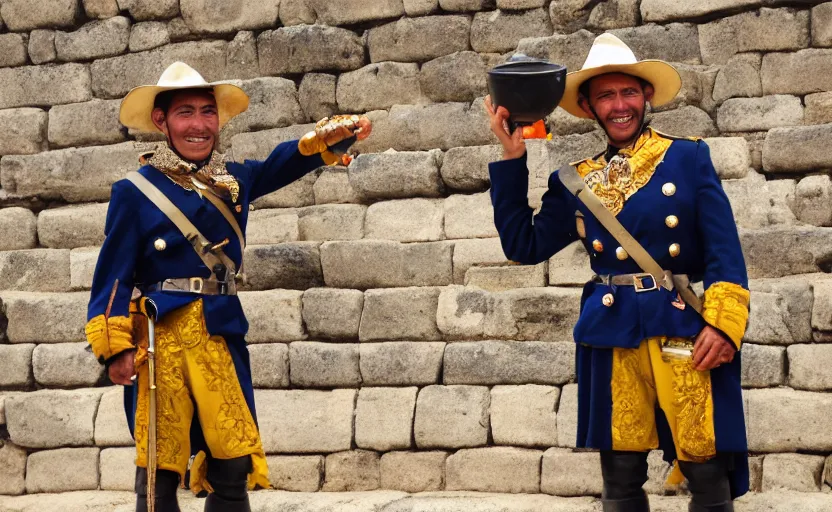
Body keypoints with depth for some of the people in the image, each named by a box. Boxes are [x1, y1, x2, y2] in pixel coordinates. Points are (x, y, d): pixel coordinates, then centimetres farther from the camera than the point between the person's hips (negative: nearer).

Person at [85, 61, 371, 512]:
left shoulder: (234, 181, 12)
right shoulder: (135, 192, -2)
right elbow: (113, 276, -3)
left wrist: (332, 136, -12)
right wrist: (115, 348, -10)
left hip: (222, 339, 4)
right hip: (159, 339, -4)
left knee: (233, 472, 5)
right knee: (158, 474, 2)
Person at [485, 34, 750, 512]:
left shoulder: (688, 157, 6)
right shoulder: (576, 181, 12)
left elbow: (725, 249, 1)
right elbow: (524, 245, 10)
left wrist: (723, 323, -12)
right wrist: (512, 158, 7)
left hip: (685, 332, -2)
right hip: (611, 336, 2)